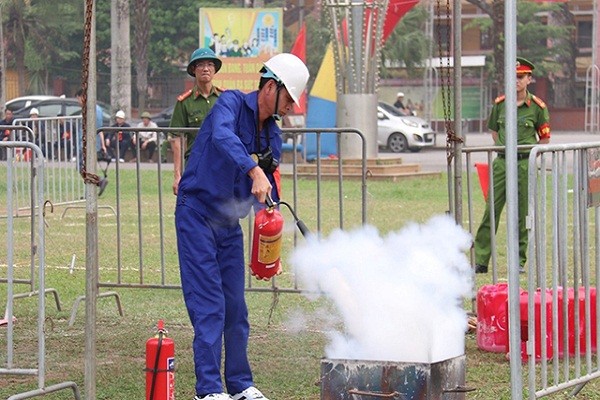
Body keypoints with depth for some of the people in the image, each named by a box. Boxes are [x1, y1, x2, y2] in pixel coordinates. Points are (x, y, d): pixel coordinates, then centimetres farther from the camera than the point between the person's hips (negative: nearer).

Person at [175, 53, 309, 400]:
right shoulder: (232, 104, -12)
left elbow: (268, 189, 13)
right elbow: (222, 136, -35)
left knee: (235, 306, 10)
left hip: (230, 222, 7)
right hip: (197, 213, -7)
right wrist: (254, 171, -48)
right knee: (209, 304, -11)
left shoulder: (273, 134, 10)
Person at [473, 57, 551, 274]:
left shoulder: (537, 106, -1)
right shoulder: (500, 103, 6)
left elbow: (545, 138, 7)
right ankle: (480, 260, -2)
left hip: (525, 164, -2)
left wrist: (528, 155, 5)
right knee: (491, 209, -2)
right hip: (501, 162, 2)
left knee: (522, 213, 2)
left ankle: (520, 260, 11)